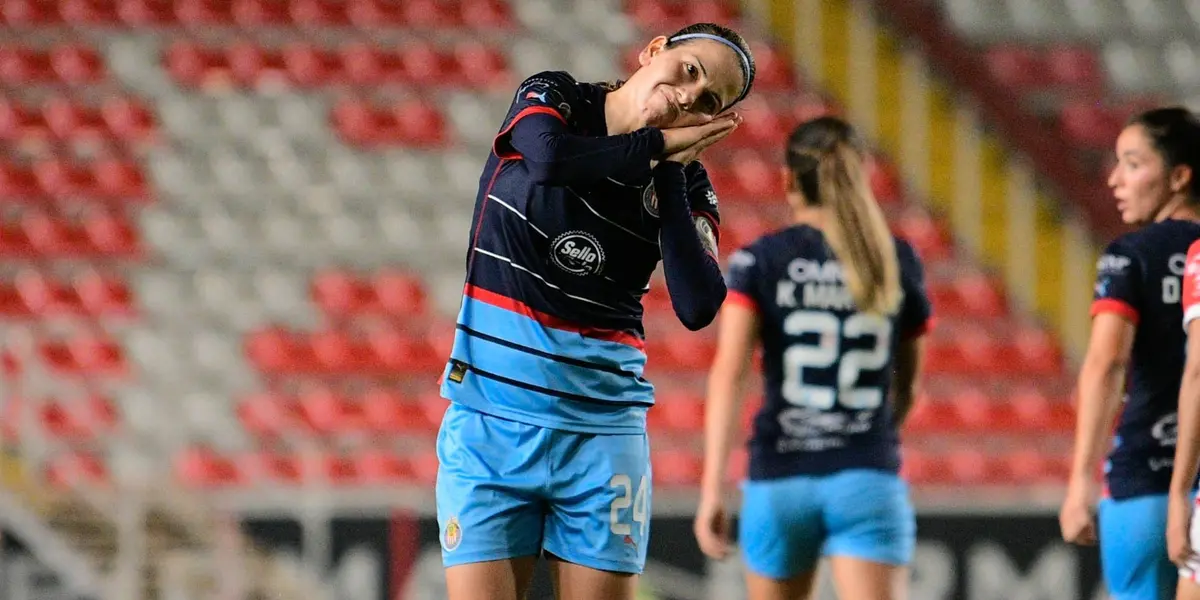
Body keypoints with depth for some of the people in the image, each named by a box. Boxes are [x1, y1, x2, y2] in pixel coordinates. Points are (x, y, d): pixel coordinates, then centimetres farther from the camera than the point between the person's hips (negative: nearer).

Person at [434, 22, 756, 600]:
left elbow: (698, 307, -15)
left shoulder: (685, 185, 3)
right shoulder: (551, 97, 1)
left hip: (602, 428, 2)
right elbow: (549, 157, -25)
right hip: (490, 415, -2)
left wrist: (670, 169, -11)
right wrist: (660, 142, -12)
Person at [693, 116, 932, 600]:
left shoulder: (758, 261, 1)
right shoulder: (898, 262, 6)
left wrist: (711, 489, -15)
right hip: (868, 478, 0)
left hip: (779, 478, 0)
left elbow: (727, 375, -11)